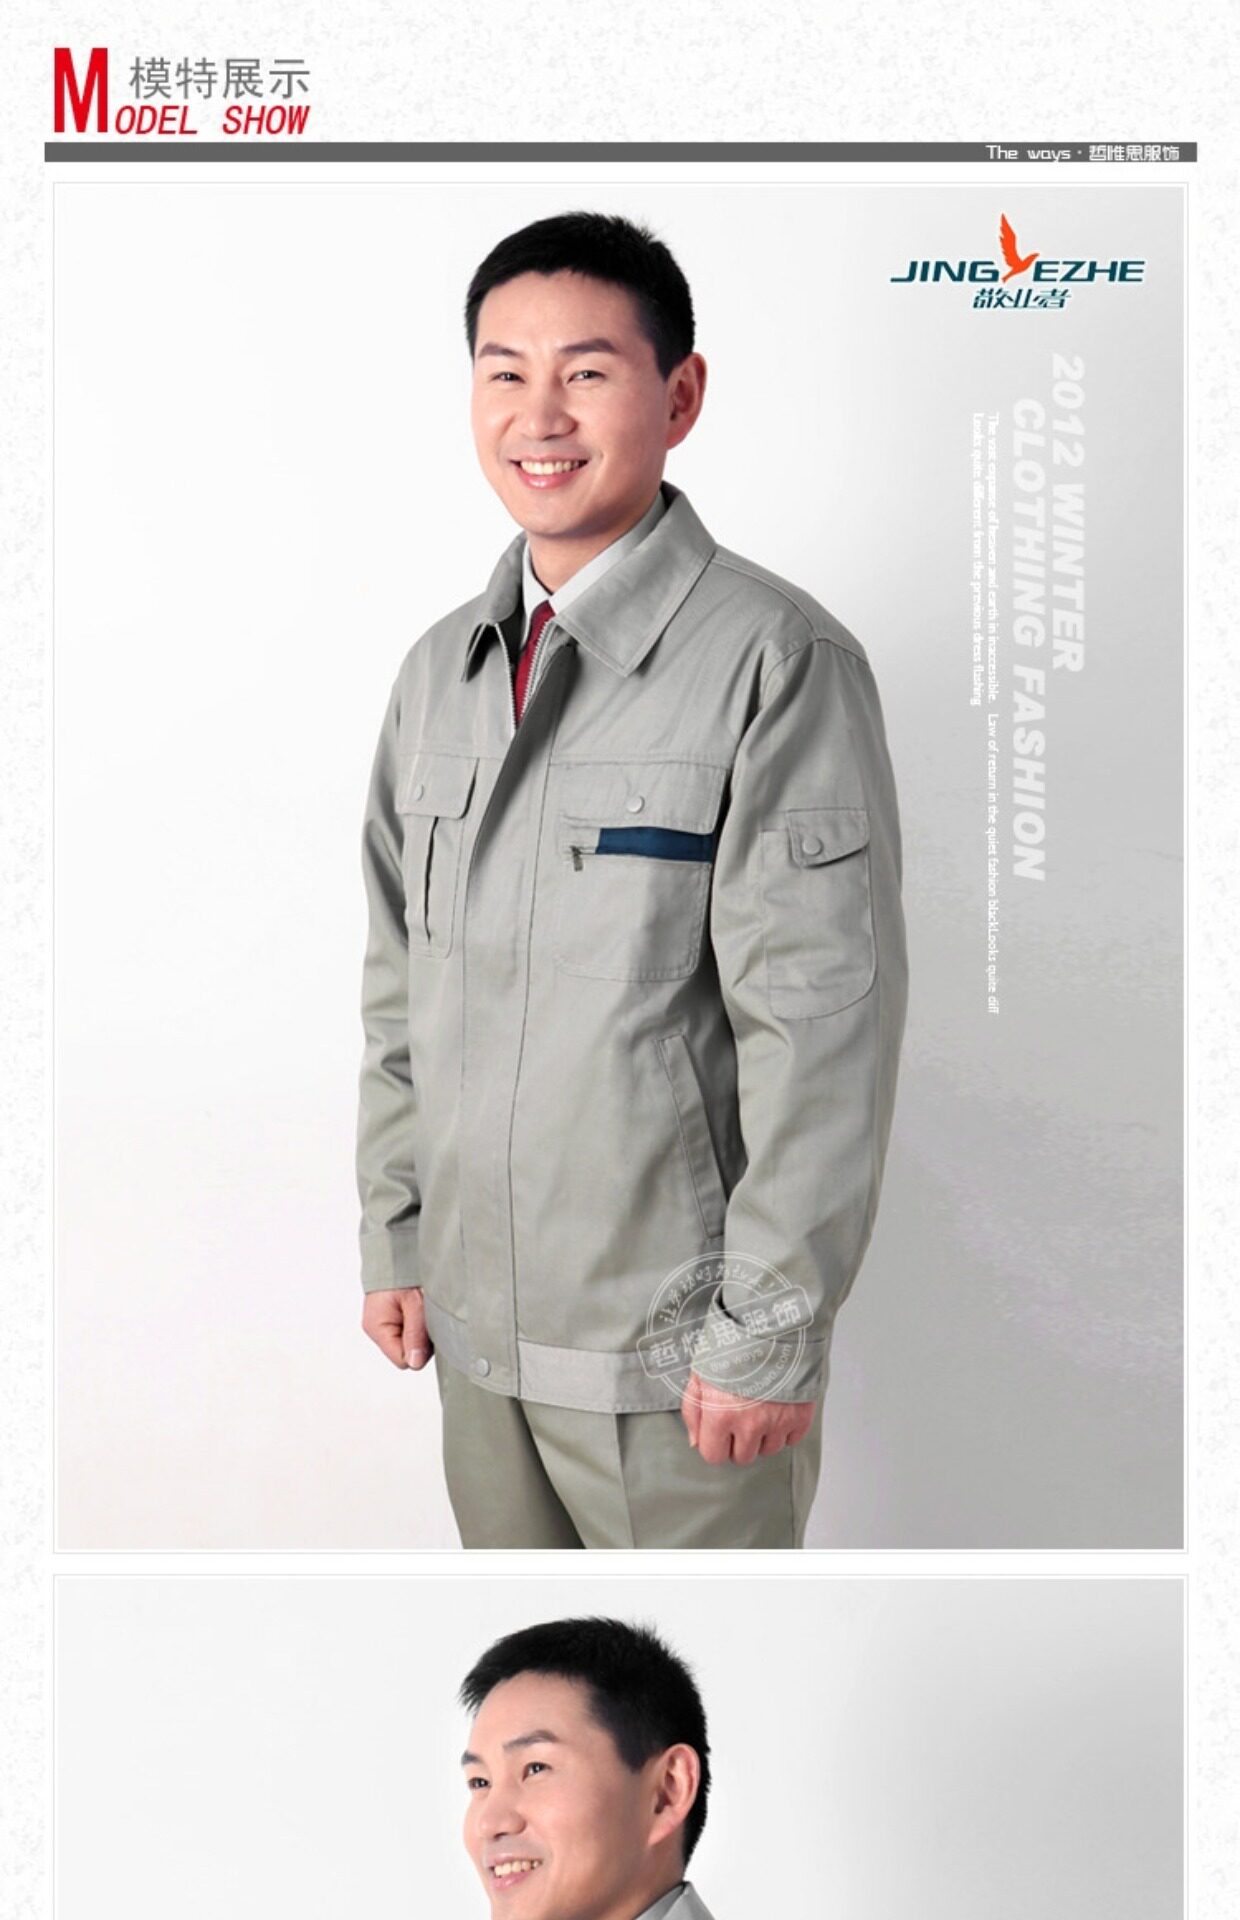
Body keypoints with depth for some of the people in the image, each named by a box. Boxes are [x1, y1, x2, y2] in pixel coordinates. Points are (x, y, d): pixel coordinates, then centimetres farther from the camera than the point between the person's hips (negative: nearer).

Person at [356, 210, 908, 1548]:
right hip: (475, 1320, 6)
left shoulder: (779, 662, -14)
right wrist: (393, 1239, 11)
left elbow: (823, 1030, -16)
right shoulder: (439, 670, 7)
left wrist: (766, 1335, -15)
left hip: (673, 1344, -6)